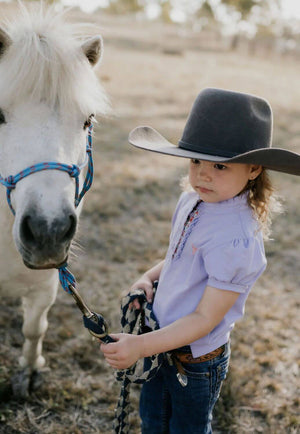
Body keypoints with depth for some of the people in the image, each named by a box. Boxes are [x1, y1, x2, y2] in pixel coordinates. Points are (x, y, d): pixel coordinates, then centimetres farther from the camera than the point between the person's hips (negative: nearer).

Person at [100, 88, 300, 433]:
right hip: (162, 340, 7)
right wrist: (148, 279, -6)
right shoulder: (190, 202, -7)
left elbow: (205, 319, -28)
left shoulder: (236, 239, -32)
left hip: (195, 360, -7)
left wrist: (140, 346, -31)